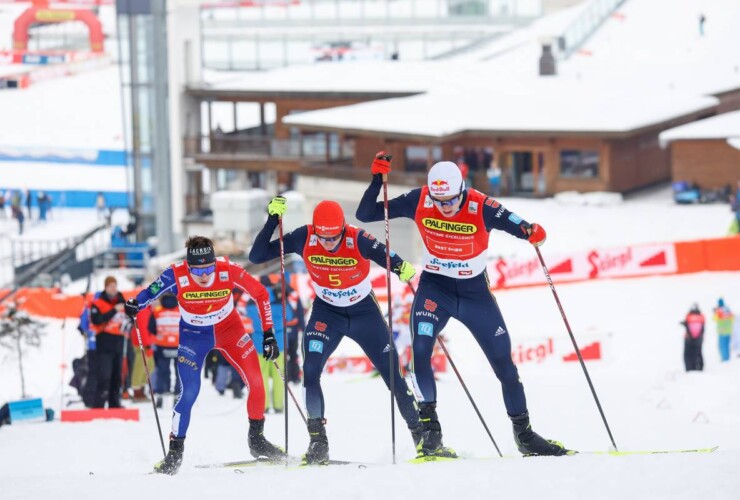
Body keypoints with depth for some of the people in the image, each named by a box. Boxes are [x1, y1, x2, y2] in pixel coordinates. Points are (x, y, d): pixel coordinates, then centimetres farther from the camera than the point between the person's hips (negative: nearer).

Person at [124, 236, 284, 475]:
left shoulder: (228, 270, -27)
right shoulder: (176, 275, -29)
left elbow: (260, 293, -14)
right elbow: (149, 294, -19)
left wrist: (268, 334, -13)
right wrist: (134, 305, -42)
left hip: (229, 328, 2)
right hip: (194, 335, -1)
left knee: (256, 380, -9)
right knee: (189, 392, -14)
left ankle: (256, 439, 13)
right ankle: (175, 453, 1)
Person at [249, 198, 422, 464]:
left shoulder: (358, 240, -27)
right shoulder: (304, 238, -21)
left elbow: (385, 256, -42)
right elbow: (257, 256, -21)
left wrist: (401, 267, -65)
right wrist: (272, 220, -33)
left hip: (364, 312, -1)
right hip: (326, 312, 1)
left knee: (393, 374, 1)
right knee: (310, 371, -18)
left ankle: (421, 435, 16)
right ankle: (318, 441, -8)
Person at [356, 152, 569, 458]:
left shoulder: (481, 207, -21)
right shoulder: (418, 201, -16)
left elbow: (515, 224, -25)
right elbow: (366, 215, -13)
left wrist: (532, 232, -48)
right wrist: (377, 179, -27)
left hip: (475, 291, 0)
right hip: (434, 287, 0)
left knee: (504, 363, 3)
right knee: (420, 351, -22)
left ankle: (524, 434, 18)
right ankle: (429, 430, -12)